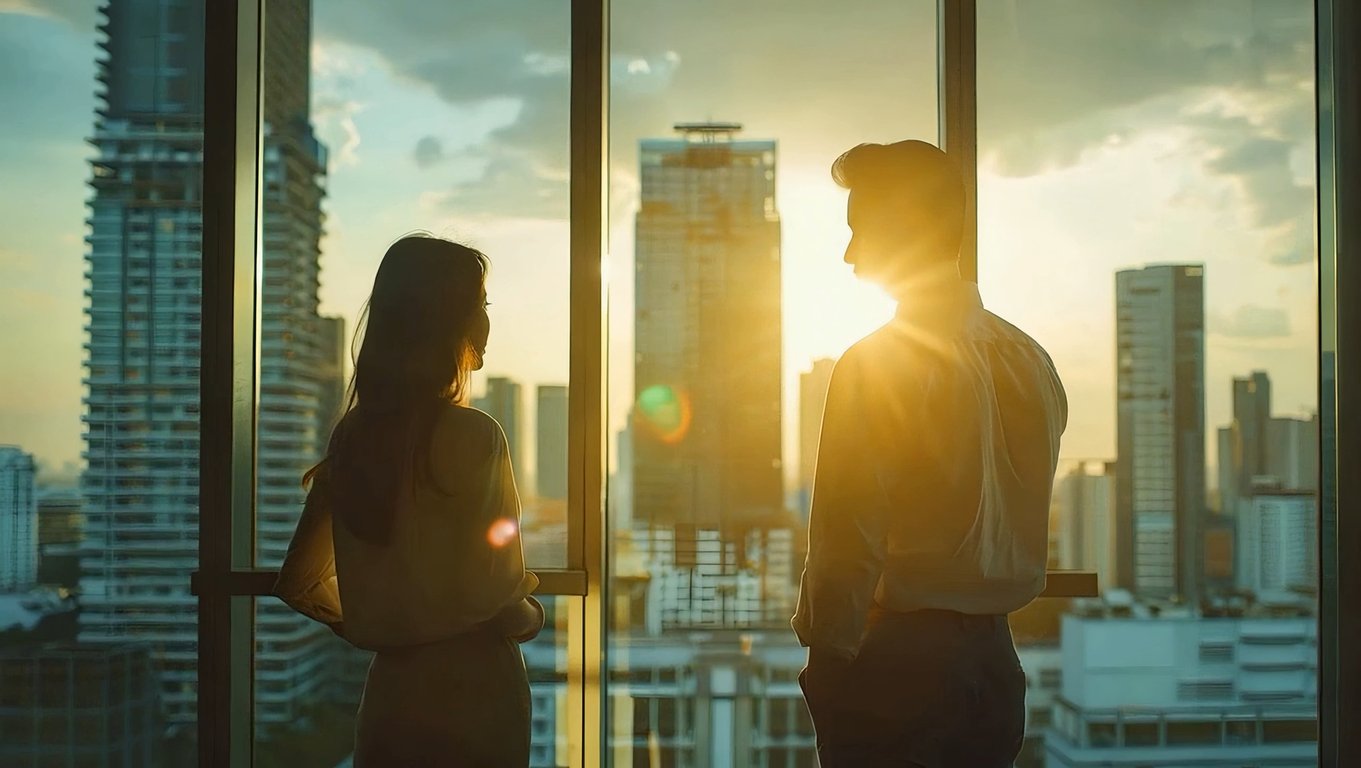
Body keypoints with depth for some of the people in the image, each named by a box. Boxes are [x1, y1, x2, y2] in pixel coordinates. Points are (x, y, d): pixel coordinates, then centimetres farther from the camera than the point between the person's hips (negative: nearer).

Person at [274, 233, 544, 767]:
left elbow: (300, 583, 10)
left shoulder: (351, 437, 4)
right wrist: (531, 616, 5)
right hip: (472, 693, -6)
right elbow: (497, 595, -16)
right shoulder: (473, 436, -16)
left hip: (388, 691, 6)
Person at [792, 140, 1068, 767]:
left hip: (896, 662, -7)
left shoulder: (877, 365, -15)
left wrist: (826, 659, -4)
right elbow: (1025, 520, 11)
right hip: (995, 660, 7)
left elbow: (849, 544, -15)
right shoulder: (1031, 359, 6)